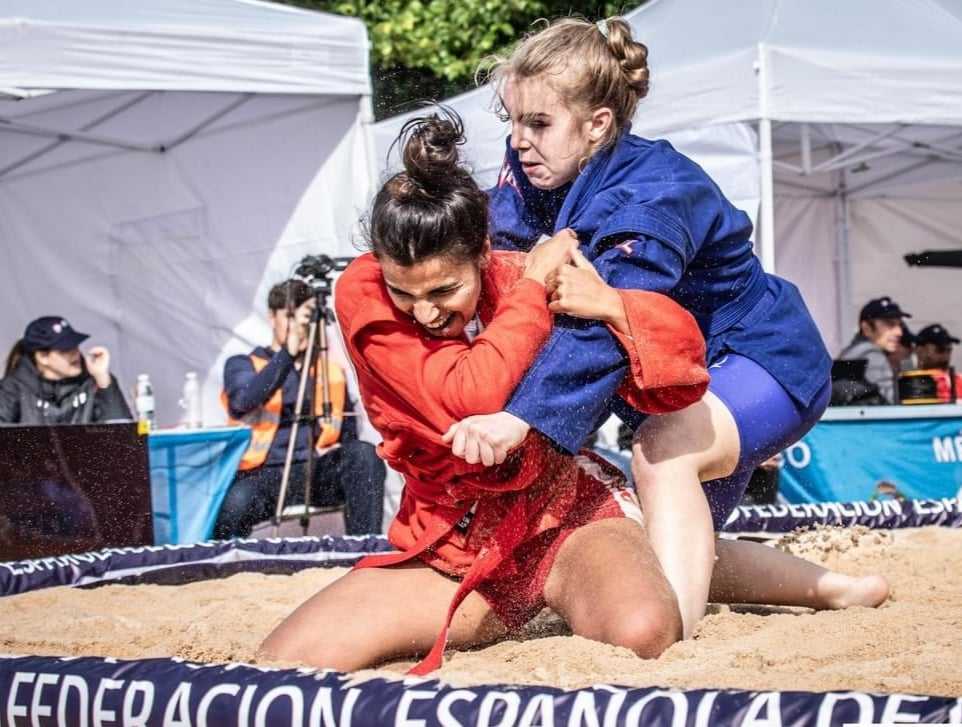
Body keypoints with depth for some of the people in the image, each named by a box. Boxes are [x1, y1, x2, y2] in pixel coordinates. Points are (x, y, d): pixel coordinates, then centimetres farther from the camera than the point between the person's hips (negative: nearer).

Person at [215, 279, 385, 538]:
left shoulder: (330, 369, 19)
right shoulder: (242, 365, 9)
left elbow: (348, 431, 24)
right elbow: (242, 401, -15)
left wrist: (330, 452, 1)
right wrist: (288, 353, -24)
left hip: (320, 475, 4)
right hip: (262, 475, -3)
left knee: (363, 455, -26)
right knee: (235, 503, -37)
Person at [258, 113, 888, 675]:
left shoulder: (524, 281, -13)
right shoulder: (361, 295, -16)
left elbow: (681, 356, -13)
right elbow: (466, 397, -30)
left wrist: (609, 304, -31)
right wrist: (534, 284, -25)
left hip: (565, 511, -2)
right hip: (451, 546, 2)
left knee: (642, 631, -35)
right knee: (275, 670, -14)